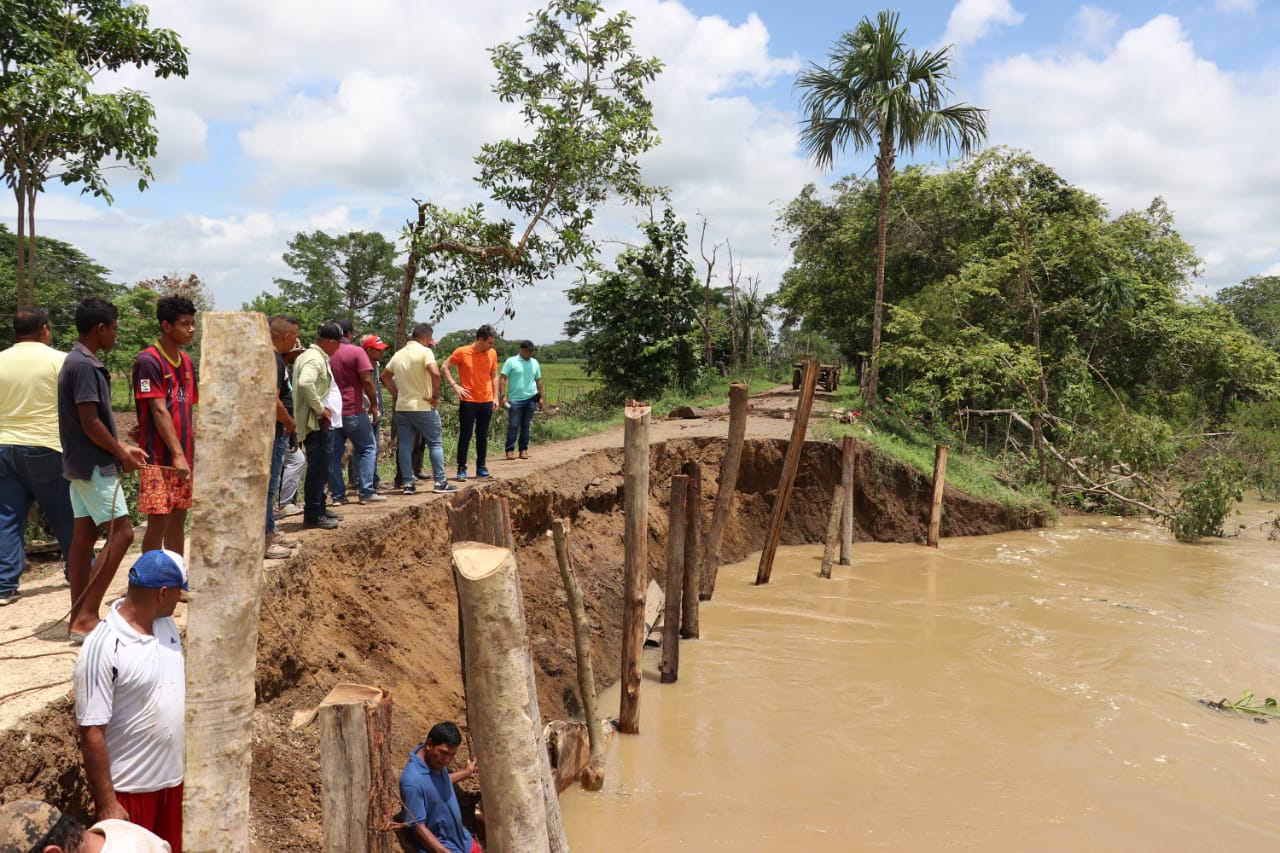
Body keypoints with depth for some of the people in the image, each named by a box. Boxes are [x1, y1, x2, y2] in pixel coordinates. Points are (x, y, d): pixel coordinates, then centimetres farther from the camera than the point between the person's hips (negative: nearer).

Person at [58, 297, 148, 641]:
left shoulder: (77, 362, 13)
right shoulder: (85, 366, -18)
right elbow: (90, 423, -21)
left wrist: (122, 446, 17)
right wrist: (121, 454, -9)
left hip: (81, 463, 10)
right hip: (94, 465, -10)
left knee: (83, 536, 10)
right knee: (121, 533, -8)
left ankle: (79, 618, 14)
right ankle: (86, 617, -6)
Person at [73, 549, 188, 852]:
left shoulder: (167, 624, -1)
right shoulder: (102, 648, -24)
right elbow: (92, 733, -21)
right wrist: (106, 803, -19)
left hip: (173, 776, 7)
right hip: (129, 787, -7)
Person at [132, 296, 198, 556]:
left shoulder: (186, 362, 12)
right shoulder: (149, 361, -11)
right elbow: (159, 411, -16)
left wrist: (192, 451, 11)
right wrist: (177, 454, -20)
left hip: (184, 457, 7)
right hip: (159, 458, -7)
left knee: (178, 520, 12)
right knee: (158, 521, -4)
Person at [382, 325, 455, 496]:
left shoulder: (398, 355, 11)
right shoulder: (424, 352, -11)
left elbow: (385, 376, 20)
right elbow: (435, 373, -26)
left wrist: (395, 393, 18)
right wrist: (435, 396, -15)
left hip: (402, 407, 6)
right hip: (423, 407, -6)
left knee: (405, 446, 7)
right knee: (435, 443, 4)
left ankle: (407, 483, 7)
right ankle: (440, 482, 4)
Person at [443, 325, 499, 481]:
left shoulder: (492, 353, 5)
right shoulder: (462, 352, -8)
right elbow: (445, 367, 0)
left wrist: (495, 397, 9)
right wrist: (455, 385, -10)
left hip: (487, 401, 4)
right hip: (468, 401, -4)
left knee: (483, 436, 10)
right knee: (465, 436, 0)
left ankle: (481, 467, 18)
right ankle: (461, 469, 6)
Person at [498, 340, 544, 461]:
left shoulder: (535, 363, 11)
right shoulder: (511, 361, -3)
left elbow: (538, 380, 17)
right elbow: (503, 378, -6)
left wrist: (540, 397, 14)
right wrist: (502, 395, -14)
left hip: (530, 399, 4)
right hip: (515, 400, -4)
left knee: (526, 425, 9)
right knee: (513, 425, -1)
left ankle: (524, 449, 15)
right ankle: (510, 450, 4)